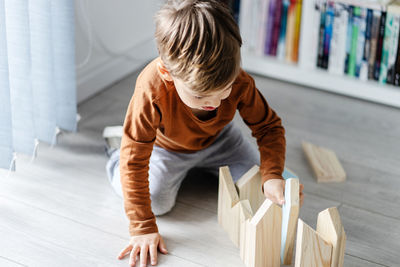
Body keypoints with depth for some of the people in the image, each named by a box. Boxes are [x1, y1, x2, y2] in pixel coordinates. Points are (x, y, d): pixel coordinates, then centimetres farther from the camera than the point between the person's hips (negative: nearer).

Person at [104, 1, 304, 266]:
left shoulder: (241, 83, -35)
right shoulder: (151, 90, -45)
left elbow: (269, 127, -16)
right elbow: (134, 161, -37)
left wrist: (272, 175, -34)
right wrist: (143, 229, -35)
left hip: (218, 139, 3)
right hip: (166, 147, -3)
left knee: (262, 185, -2)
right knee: (157, 201, -20)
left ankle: (205, 164, 26)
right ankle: (116, 150, 9)